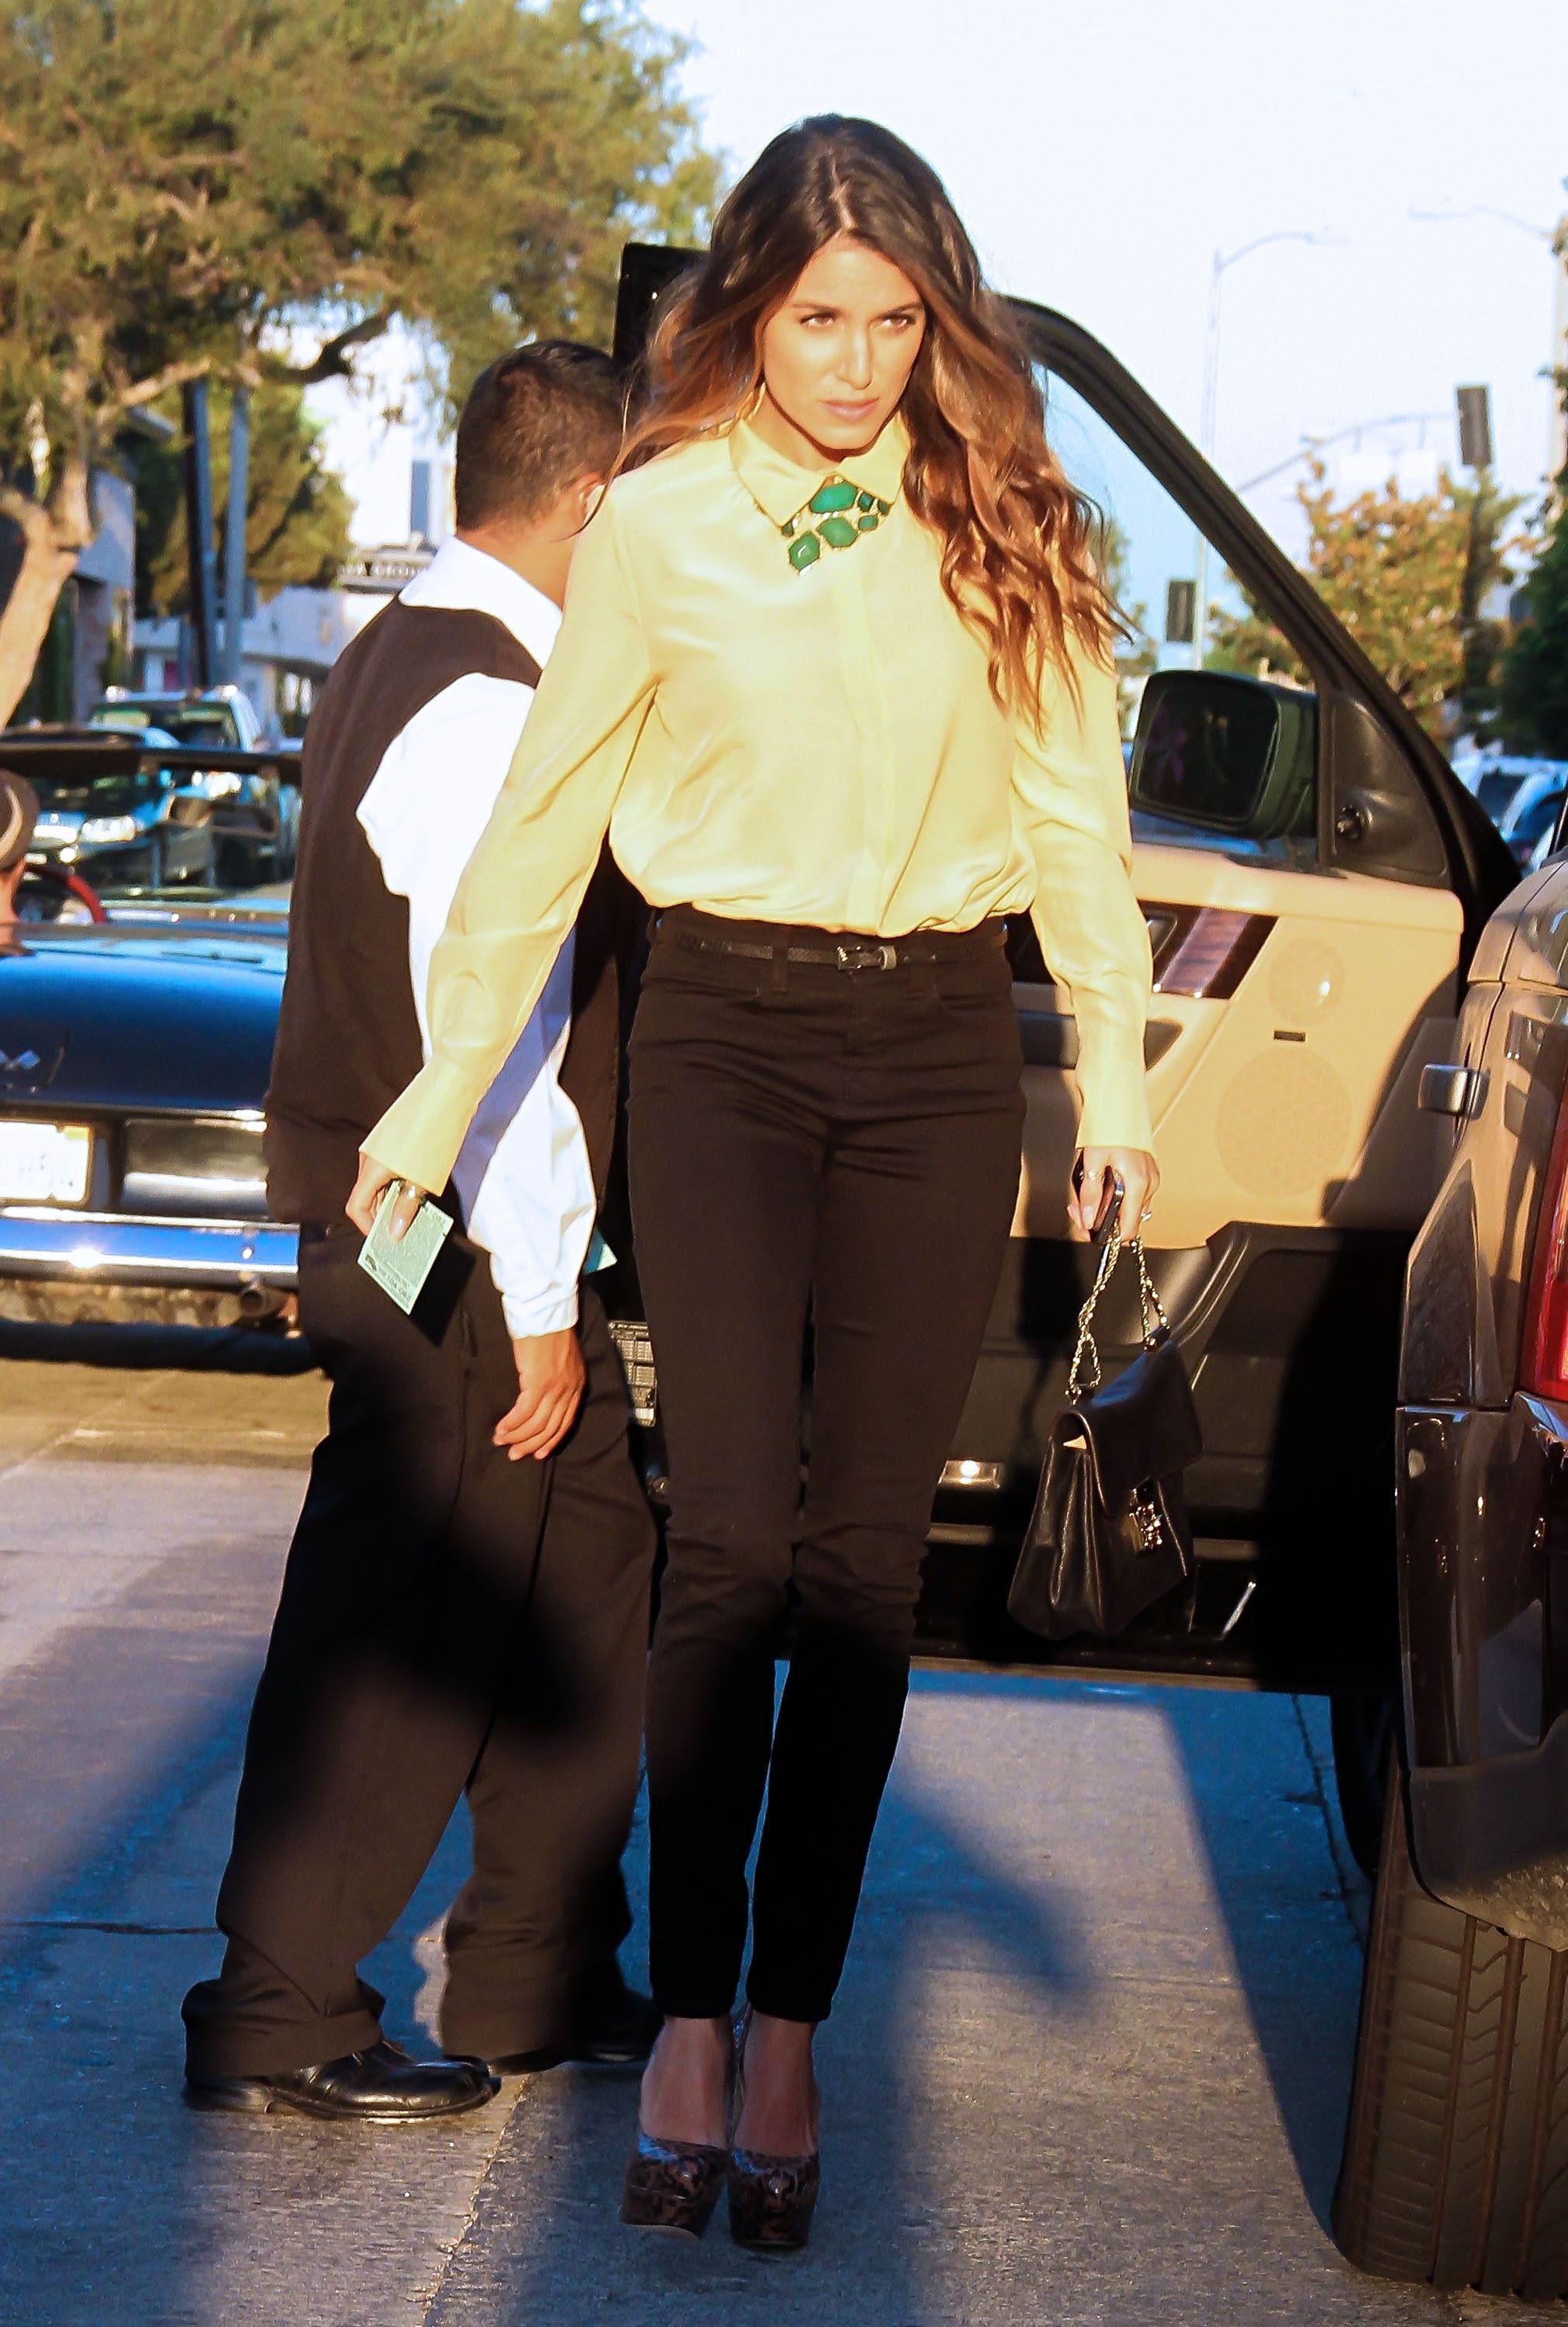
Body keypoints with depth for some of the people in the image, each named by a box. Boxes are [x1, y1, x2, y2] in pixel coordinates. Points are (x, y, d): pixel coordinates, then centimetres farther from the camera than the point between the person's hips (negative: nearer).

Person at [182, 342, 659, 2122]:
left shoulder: (399, 662, 14)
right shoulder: (490, 707, -19)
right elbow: (493, 1031, -22)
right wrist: (539, 1303, -19)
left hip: (397, 1224, 10)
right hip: (452, 1254, -10)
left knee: (583, 1578, 15)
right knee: (398, 1635, -2)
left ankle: (536, 1983, 24)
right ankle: (276, 2021, 8)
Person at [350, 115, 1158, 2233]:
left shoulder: (999, 512, 4)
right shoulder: (660, 523, 1)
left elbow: (1072, 805, 9)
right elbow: (541, 829, 7)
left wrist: (1115, 1068, 6)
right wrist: (438, 1101, 9)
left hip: (937, 1047, 1)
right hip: (726, 1038, -1)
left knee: (864, 1551, 1)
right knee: (731, 1535, -8)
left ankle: (789, 2037, 7)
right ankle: (691, 2027, 0)